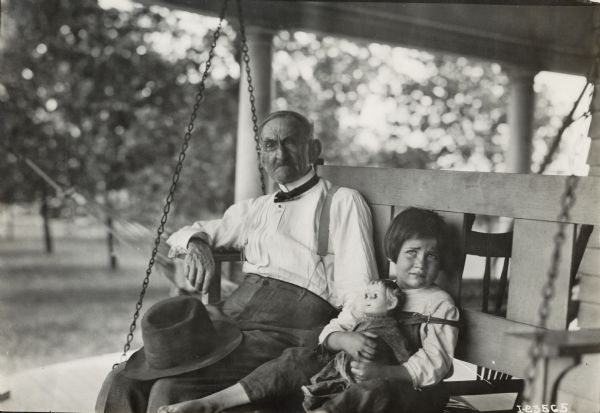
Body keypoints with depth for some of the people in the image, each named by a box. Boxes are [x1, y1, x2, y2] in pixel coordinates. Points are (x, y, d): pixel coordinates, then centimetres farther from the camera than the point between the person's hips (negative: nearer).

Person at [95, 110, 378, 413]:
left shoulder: (342, 202, 6)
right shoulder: (254, 209, 24)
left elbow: (358, 294, -1)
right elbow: (188, 233, 34)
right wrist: (196, 244, 10)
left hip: (285, 332, -5)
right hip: (229, 314, 6)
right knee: (123, 382, -15)